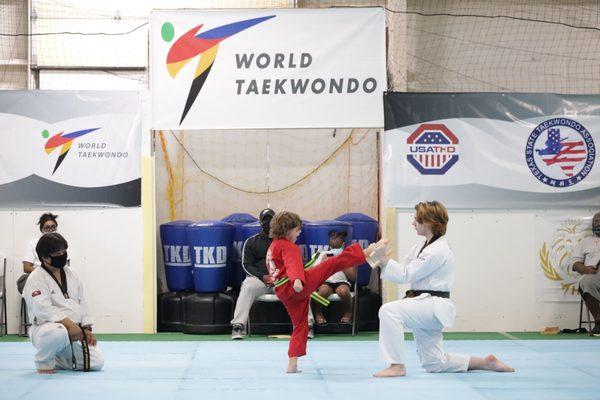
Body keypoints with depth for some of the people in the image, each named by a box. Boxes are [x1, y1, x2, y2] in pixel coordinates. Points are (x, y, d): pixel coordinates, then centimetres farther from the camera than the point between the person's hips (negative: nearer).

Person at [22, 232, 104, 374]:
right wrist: (68, 323, -31)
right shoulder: (36, 279, -12)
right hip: (47, 328, -7)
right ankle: (44, 362, -10)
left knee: (96, 363, -2)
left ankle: (56, 359, 22)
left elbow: (82, 303, 14)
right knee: (59, 333, -44)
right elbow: (43, 309, -24)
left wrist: (87, 329, 3)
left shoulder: (71, 275, 11)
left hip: (74, 332, 7)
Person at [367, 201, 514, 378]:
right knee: (434, 363, 13)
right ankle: (485, 363, 23)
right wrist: (380, 260, -4)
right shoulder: (423, 244, 12)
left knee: (389, 311, -29)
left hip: (433, 307, -10)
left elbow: (407, 275, -19)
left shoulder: (438, 251, -19)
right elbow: (404, 272, 10)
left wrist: (383, 258, -14)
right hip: (424, 306, 10)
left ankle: (397, 366, -23)